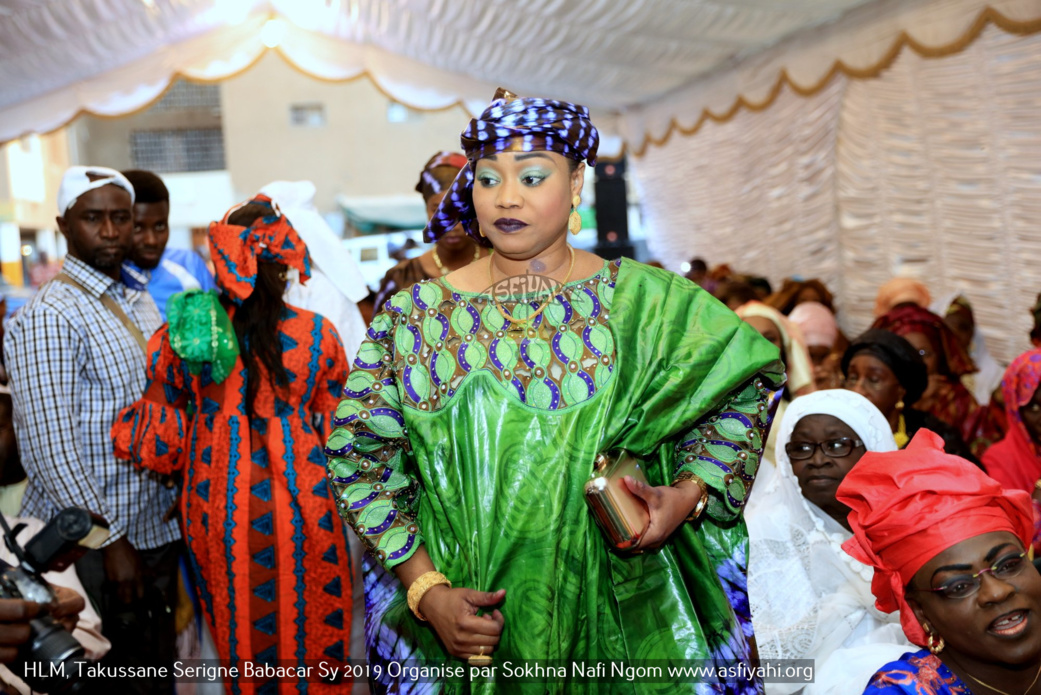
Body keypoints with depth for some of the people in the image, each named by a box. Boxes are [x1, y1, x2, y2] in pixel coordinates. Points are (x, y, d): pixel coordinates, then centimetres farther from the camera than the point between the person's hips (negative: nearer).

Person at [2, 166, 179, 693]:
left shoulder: (141, 303, 10)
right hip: (91, 545, -7)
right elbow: (49, 445, -19)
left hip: (157, 531, 7)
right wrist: (110, 541, -18)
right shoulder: (48, 317, -16)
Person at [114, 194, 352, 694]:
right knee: (308, 626, 17)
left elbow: (160, 440, -1)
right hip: (297, 507, -1)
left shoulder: (181, 335, -9)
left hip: (217, 505, 2)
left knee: (239, 632, 19)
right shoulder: (317, 335, -11)